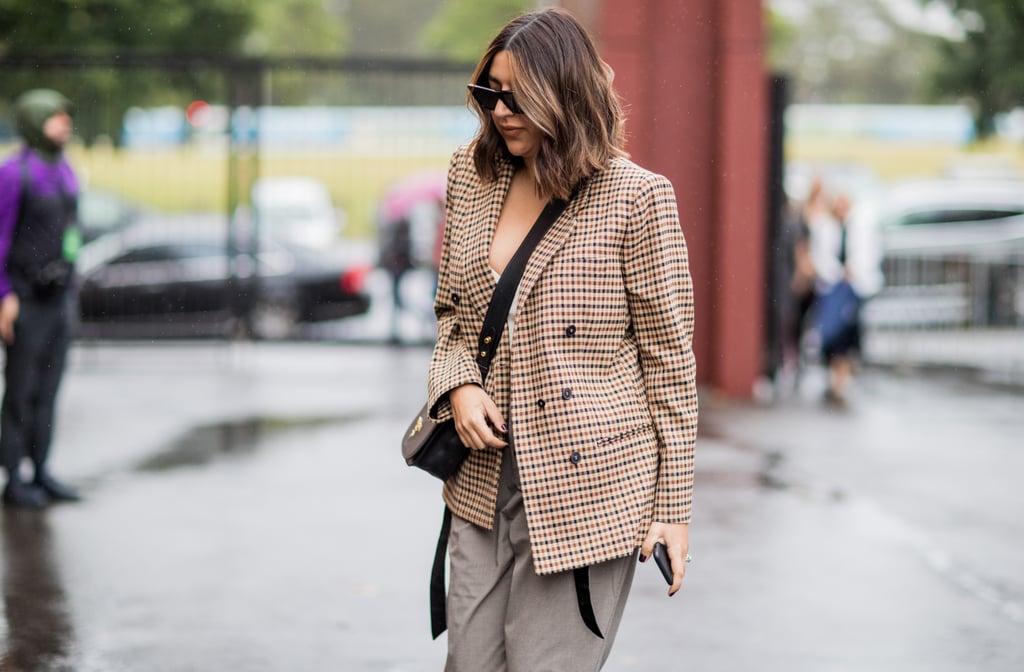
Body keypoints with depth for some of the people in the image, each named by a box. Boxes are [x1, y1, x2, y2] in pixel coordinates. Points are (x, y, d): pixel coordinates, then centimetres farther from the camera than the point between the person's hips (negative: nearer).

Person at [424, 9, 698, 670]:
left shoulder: (636, 197, -8)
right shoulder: (472, 177, 8)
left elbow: (670, 358, -6)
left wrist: (673, 505, -6)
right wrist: (458, 385, -2)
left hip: (585, 485, -6)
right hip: (485, 478, 6)